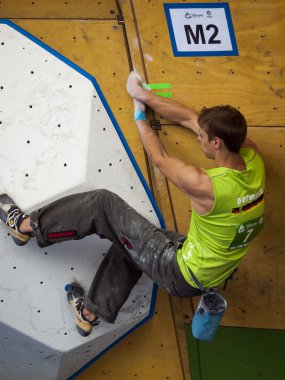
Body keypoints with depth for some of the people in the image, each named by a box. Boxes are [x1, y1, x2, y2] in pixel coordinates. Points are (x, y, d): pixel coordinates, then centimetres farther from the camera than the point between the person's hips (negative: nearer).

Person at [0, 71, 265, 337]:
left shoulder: (207, 186, -31)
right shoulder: (252, 156, -11)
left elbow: (160, 159, -11)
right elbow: (189, 117, 0)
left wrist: (140, 116, 6)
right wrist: (144, 96, 7)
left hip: (183, 277, -8)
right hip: (212, 276, 8)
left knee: (103, 204, -3)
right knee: (127, 238, 29)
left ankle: (24, 225, 11)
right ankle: (92, 311, 40)